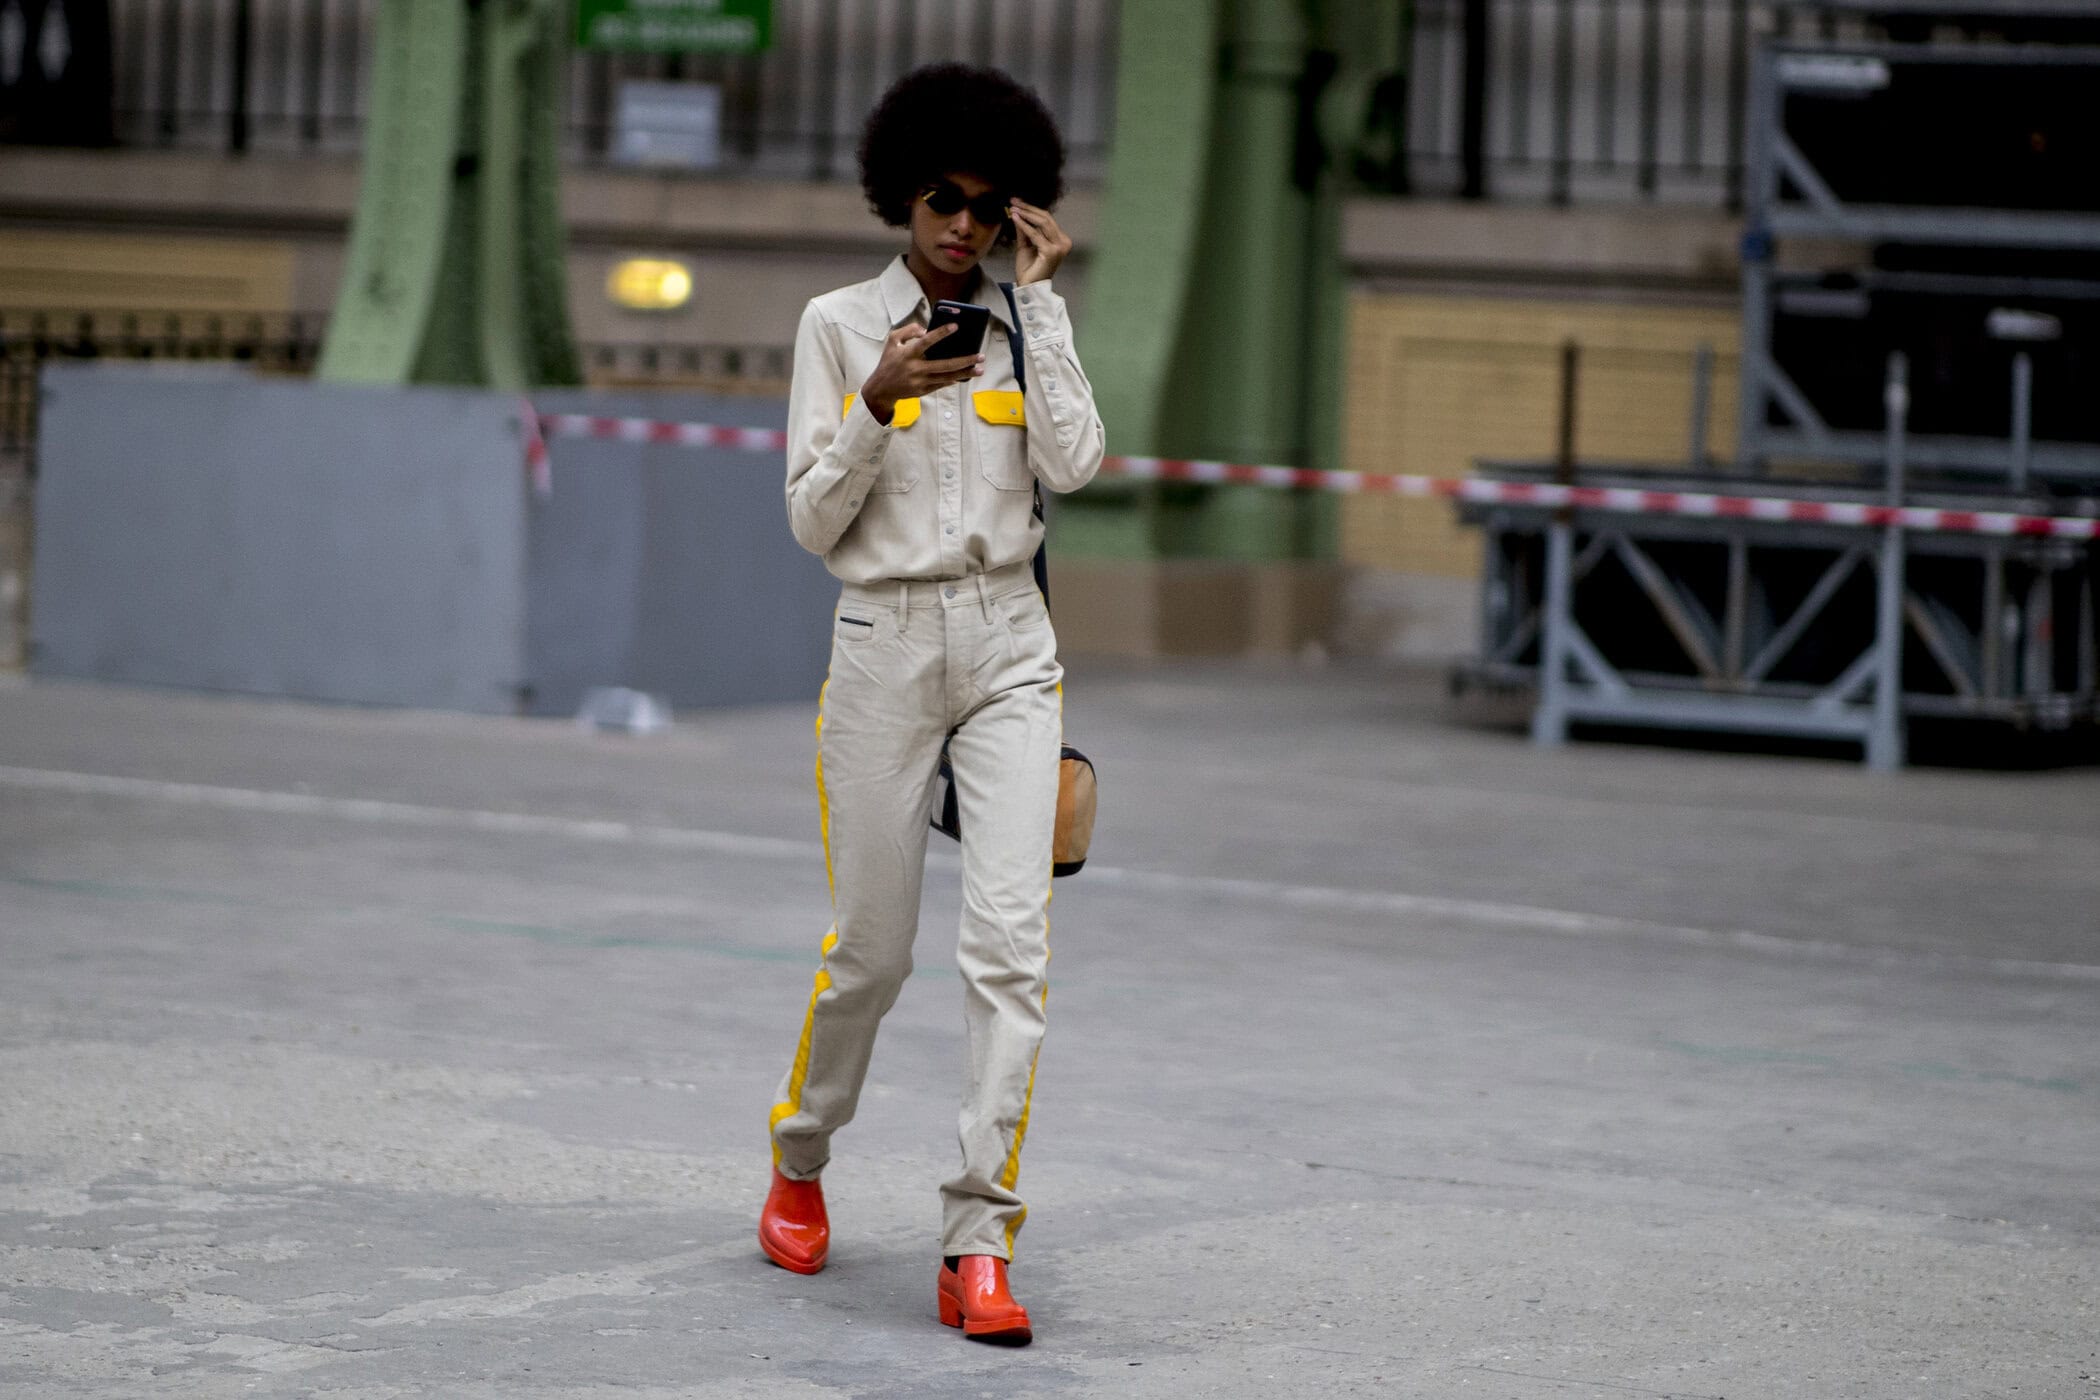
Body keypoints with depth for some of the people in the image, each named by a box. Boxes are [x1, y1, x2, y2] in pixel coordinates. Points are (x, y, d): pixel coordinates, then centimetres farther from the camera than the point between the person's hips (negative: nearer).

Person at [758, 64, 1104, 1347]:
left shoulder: (1025, 323, 8)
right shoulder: (840, 325, 1)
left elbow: (1074, 463, -9)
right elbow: (812, 523, -2)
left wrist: (1042, 298, -8)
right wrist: (877, 406, -18)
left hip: (1008, 646, 1)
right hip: (886, 647, -1)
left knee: (1011, 938, -12)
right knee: (872, 947, 5)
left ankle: (980, 1246, -13)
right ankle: (800, 1160, 34)